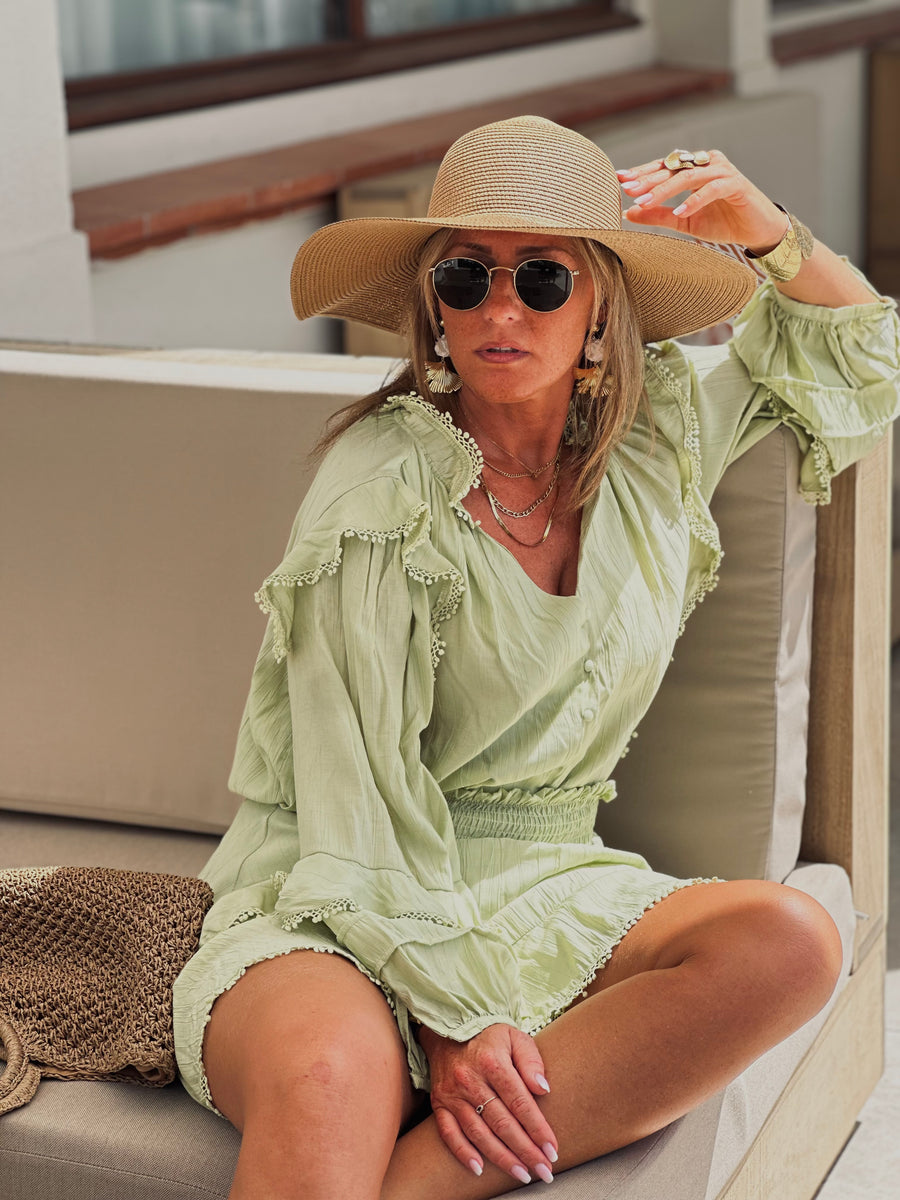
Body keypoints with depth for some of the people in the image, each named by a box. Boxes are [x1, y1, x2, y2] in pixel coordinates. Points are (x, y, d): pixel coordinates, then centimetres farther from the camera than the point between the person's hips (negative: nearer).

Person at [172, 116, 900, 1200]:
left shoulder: (654, 437, 6)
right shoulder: (383, 493, -11)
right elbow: (359, 794, -13)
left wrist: (767, 232, 1)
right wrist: (448, 1020, -21)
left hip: (545, 894, 6)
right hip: (338, 914, -6)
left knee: (790, 943, -28)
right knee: (326, 1076, -43)